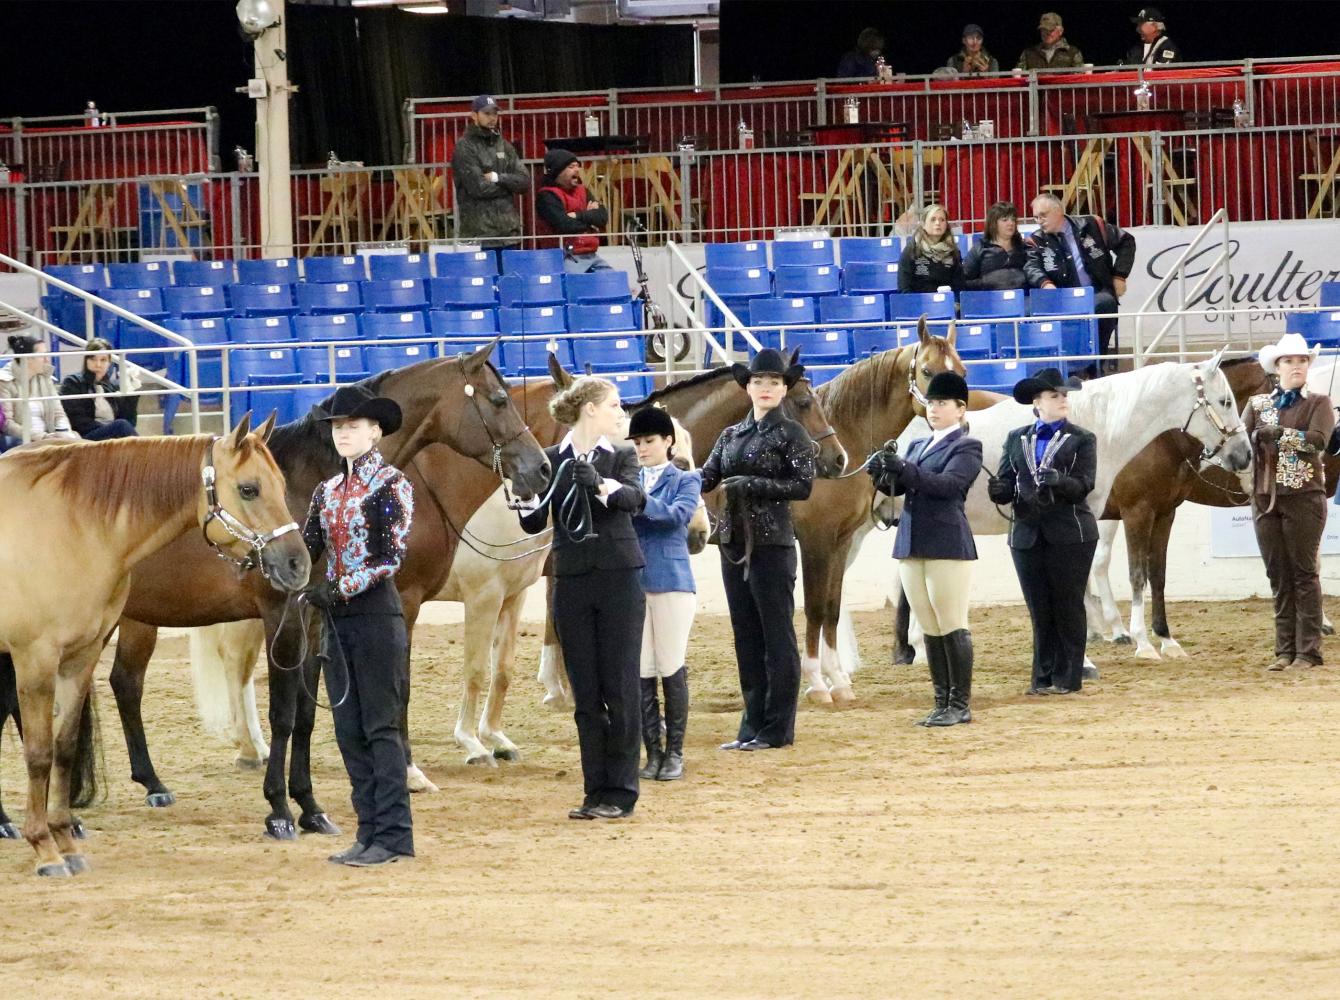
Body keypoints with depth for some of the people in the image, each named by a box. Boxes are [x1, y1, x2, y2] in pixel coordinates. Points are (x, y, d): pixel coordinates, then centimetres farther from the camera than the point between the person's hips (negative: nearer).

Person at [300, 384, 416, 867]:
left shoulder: (392, 485, -6)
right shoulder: (328, 492, 14)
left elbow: (391, 556, -14)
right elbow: (306, 549, 8)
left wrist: (342, 588, -23)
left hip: (375, 612, -7)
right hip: (337, 618, 7)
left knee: (380, 727, -6)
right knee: (349, 730, 7)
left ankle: (393, 836, -4)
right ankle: (370, 832, 11)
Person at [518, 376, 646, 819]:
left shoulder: (621, 458, 3)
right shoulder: (552, 461, 4)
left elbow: (634, 499, -17)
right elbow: (533, 522, -1)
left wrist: (602, 485, -36)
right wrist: (526, 498, -22)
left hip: (619, 581, -1)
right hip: (572, 583, 1)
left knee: (619, 689, -1)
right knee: (585, 694, 4)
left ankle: (620, 792, 4)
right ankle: (596, 791, 10)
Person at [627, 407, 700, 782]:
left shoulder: (685, 481, 4)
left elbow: (678, 514, -17)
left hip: (672, 582, -3)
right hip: (632, 583, 3)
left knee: (672, 669, 0)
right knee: (640, 672, 2)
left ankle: (674, 753, 7)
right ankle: (653, 752, 9)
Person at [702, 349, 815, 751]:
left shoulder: (791, 434, -3)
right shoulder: (731, 436, 14)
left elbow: (803, 486, -12)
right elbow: (706, 478, 7)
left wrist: (752, 485, -19)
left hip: (771, 543, -6)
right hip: (733, 543, 6)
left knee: (776, 636, -2)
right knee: (746, 637, 9)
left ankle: (777, 729, 1)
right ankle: (752, 727, 13)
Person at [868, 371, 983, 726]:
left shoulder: (967, 447, -3)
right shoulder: (918, 446, 18)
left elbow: (949, 483, -19)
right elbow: (896, 487, 10)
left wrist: (904, 469, -29)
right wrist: (881, 474, -13)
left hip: (948, 547, -7)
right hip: (911, 547, 7)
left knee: (952, 628, -5)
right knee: (931, 630, 9)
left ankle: (960, 705, -1)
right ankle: (942, 703, 13)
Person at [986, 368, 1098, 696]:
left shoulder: (1081, 440, 2)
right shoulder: (1016, 439, 11)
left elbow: (1084, 485, -10)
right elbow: (1007, 482, 7)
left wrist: (1058, 480, -30)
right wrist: (998, 491, -17)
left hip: (1070, 533, -3)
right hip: (1027, 533, 3)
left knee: (1068, 607, 1)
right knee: (1040, 610, 6)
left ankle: (1067, 677, 7)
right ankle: (1043, 677, 12)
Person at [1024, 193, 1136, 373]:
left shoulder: (1090, 226, 8)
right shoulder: (1036, 242, 9)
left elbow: (1126, 242, 16)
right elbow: (1031, 266, -10)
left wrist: (1119, 276, 7)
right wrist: (1045, 283, -32)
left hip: (1098, 293, 0)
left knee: (1106, 303, -35)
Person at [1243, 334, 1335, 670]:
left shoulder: (1318, 404, 2)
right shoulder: (1258, 404, 13)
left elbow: (1318, 440, -15)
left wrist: (1278, 435, -21)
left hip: (1304, 497, -4)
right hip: (1265, 498, 4)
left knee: (1304, 573, -3)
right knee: (1278, 576, 5)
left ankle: (1308, 651, -1)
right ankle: (1285, 650, 9)